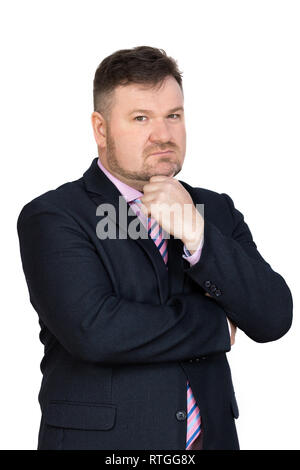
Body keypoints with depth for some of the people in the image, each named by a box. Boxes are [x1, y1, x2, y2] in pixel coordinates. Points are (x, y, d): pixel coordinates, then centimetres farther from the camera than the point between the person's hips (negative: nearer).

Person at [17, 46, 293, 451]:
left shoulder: (215, 211, 5)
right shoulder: (50, 218, -9)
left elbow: (274, 319, -6)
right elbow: (93, 330, -23)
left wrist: (195, 233, -18)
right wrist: (216, 324, -12)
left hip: (211, 435, 4)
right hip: (101, 438, -4)